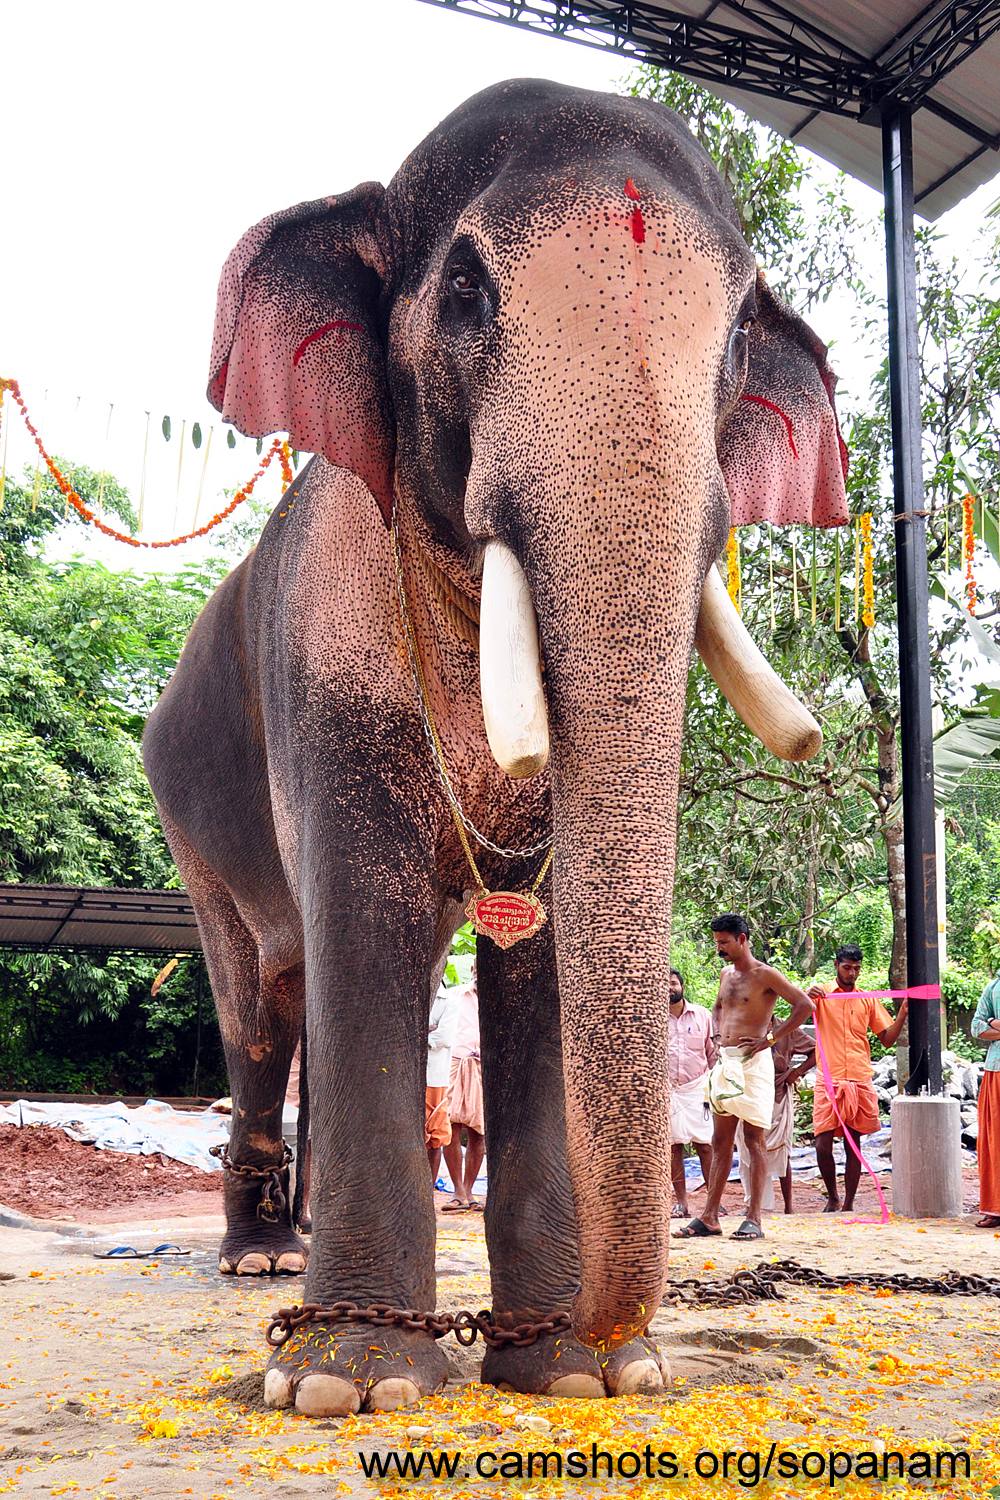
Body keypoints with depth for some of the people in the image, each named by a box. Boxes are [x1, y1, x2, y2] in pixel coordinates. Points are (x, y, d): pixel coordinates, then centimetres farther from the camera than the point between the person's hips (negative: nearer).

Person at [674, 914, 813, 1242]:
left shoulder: (765, 975, -7)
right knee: (721, 1141, 8)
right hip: (724, 1062, 7)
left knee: (754, 1139, -4)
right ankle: (710, 1217, 11)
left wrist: (770, 1038, -15)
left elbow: (805, 1005, -14)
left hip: (752, 1062, -7)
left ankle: (754, 1218, -2)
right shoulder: (726, 975, 16)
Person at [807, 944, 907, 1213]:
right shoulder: (821, 993, 4)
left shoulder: (868, 999, 12)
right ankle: (832, 1198, 16)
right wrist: (806, 997, -34)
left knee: (854, 1145, 4)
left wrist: (903, 1012, -2)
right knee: (823, 1145, -6)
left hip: (860, 1080, 2)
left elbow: (887, 1039, 12)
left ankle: (848, 1204, 12)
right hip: (828, 1080, -2)